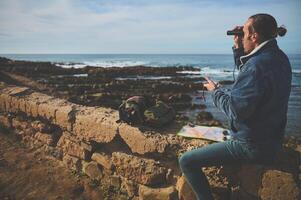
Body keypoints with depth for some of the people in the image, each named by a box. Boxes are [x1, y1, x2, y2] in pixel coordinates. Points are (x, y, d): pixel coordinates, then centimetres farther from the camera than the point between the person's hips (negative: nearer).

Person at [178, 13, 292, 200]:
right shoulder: (279, 57, 4)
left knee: (186, 161, -11)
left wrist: (215, 91, -10)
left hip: (252, 147, -10)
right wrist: (239, 49, 8)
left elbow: (235, 109, -26)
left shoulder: (257, 65, -26)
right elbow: (245, 74, 19)